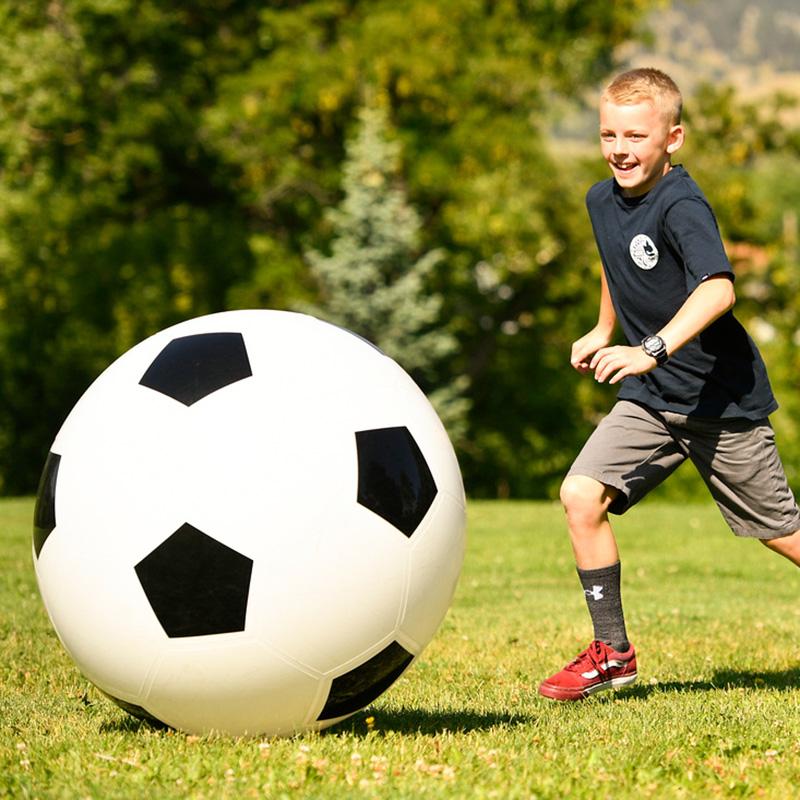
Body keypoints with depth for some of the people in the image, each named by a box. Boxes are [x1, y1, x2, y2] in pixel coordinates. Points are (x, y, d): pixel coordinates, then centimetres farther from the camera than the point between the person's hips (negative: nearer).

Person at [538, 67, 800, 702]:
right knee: (582, 495, -11)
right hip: (650, 399, 6)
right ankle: (613, 653, 0)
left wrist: (651, 350, -47)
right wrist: (604, 332, 27)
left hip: (722, 399, -6)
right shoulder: (603, 200, 4)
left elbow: (718, 289, -39)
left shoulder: (682, 206, -22)